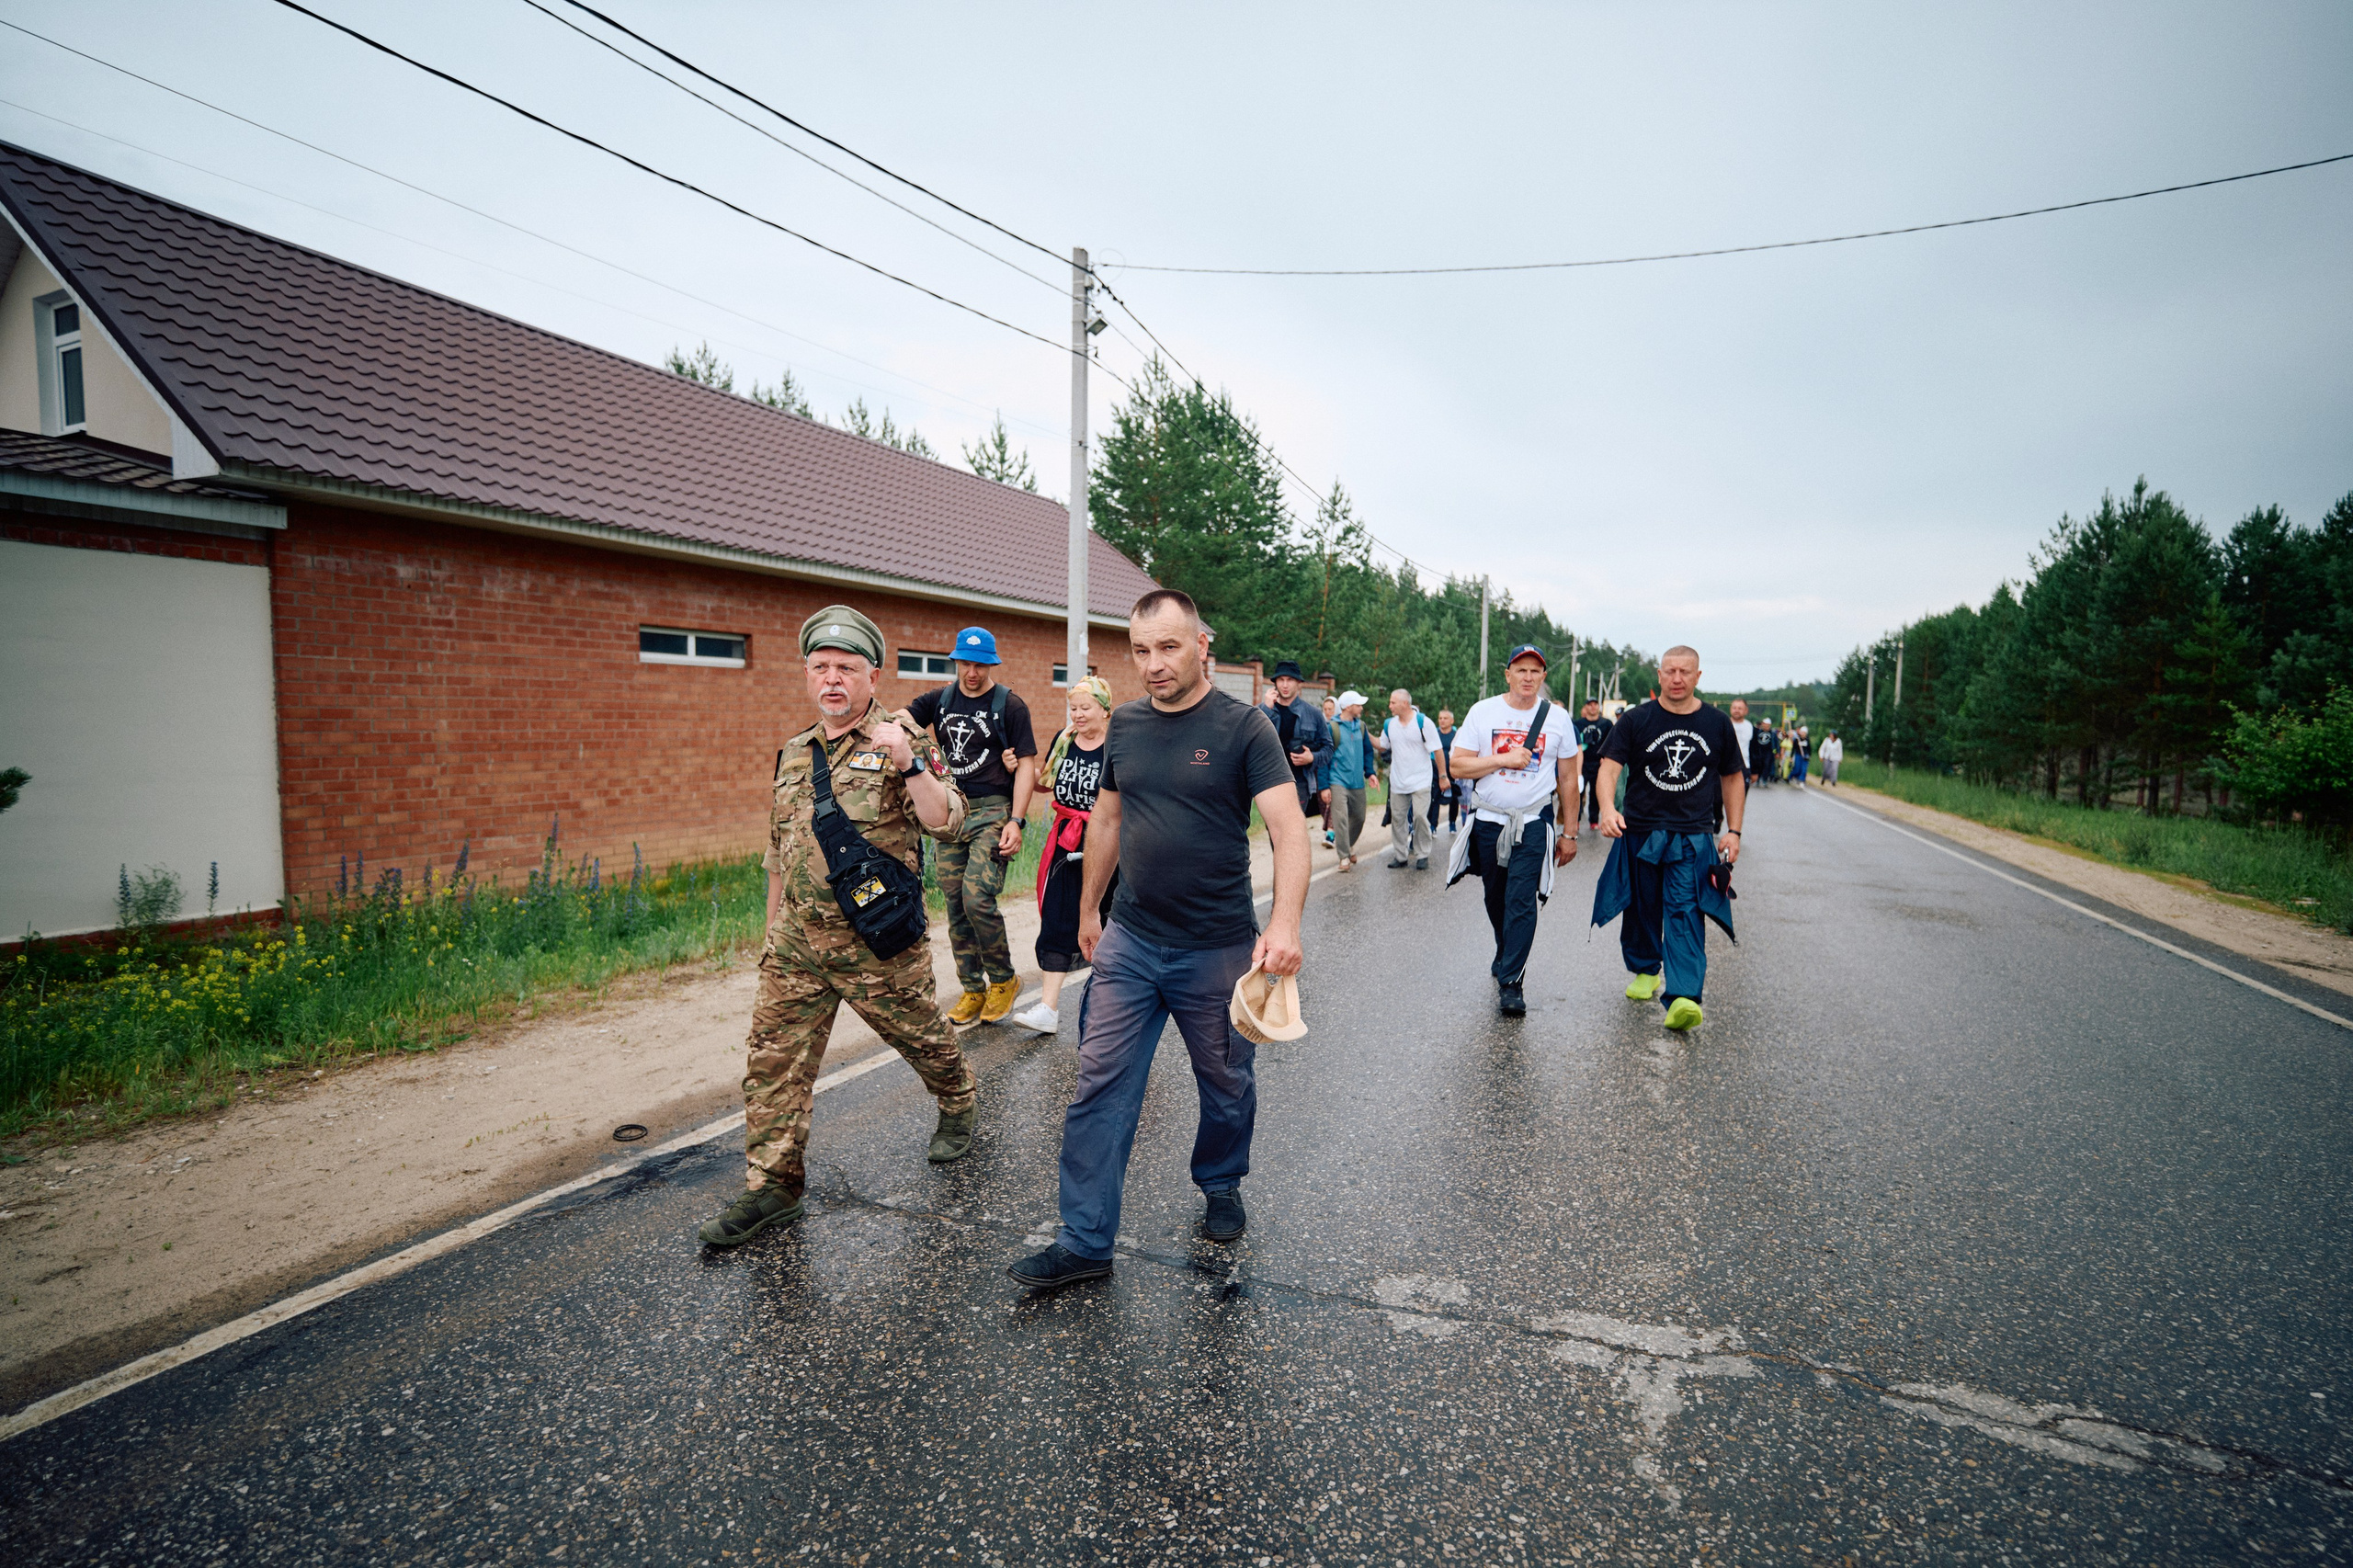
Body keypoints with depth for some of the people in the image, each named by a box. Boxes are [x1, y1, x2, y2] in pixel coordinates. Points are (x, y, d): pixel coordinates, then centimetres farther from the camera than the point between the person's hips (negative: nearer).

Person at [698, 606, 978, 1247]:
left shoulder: (902, 741, -6)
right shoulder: (793, 753, 11)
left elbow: (946, 820, -18)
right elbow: (779, 851, 19)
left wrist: (910, 764, -32)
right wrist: (773, 930, 21)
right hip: (798, 939, 5)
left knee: (921, 1035, 12)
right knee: (773, 1058, 3)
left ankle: (957, 1107, 42)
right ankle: (771, 1186, 16)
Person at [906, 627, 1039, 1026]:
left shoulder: (1010, 705, -1)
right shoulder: (941, 700, 11)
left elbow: (1026, 765, -4)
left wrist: (1016, 821, -12)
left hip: (993, 811, -5)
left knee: (977, 898, -16)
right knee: (956, 905, 6)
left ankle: (1004, 980, 6)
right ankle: (973, 991, 18)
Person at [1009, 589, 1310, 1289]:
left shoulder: (1243, 727, -11)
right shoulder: (1125, 725, 4)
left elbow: (1288, 829, -20)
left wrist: (1285, 923, -34)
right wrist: (1088, 909, 18)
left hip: (1217, 949, -3)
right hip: (1129, 942, 4)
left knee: (1226, 1084, 16)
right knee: (1100, 1088, 2)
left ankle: (1221, 1187, 43)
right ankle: (1085, 1242, 13)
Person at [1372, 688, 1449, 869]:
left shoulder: (1423, 722, -9)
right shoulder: (1389, 724, 6)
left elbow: (1437, 751, -6)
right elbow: (1382, 746, 17)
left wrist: (1443, 776, -6)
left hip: (1421, 781, -5)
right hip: (1397, 782, 5)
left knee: (1420, 817, -8)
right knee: (1397, 818, 7)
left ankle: (1423, 856, 6)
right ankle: (1400, 856, 18)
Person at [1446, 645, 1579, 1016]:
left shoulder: (1557, 718, 2)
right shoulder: (1483, 712, 1)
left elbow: (1568, 779, 7)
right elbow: (1458, 765, -4)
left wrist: (1569, 833, 7)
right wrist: (1506, 759, -15)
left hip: (1534, 823, -2)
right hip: (1487, 820, 2)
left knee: (1521, 901, -11)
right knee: (1495, 899, 14)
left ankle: (1511, 982, -6)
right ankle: (1506, 955, 39)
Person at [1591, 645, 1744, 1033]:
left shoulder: (1717, 723, 6)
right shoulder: (1636, 720, 0)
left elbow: (1732, 778, 15)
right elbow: (1610, 765, -10)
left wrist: (1733, 831, 9)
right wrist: (1608, 808, -29)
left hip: (1694, 837, -1)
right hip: (1640, 832, 1)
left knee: (1686, 913, -12)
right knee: (1641, 909, 12)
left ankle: (1683, 998, -20)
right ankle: (1646, 971, 35)